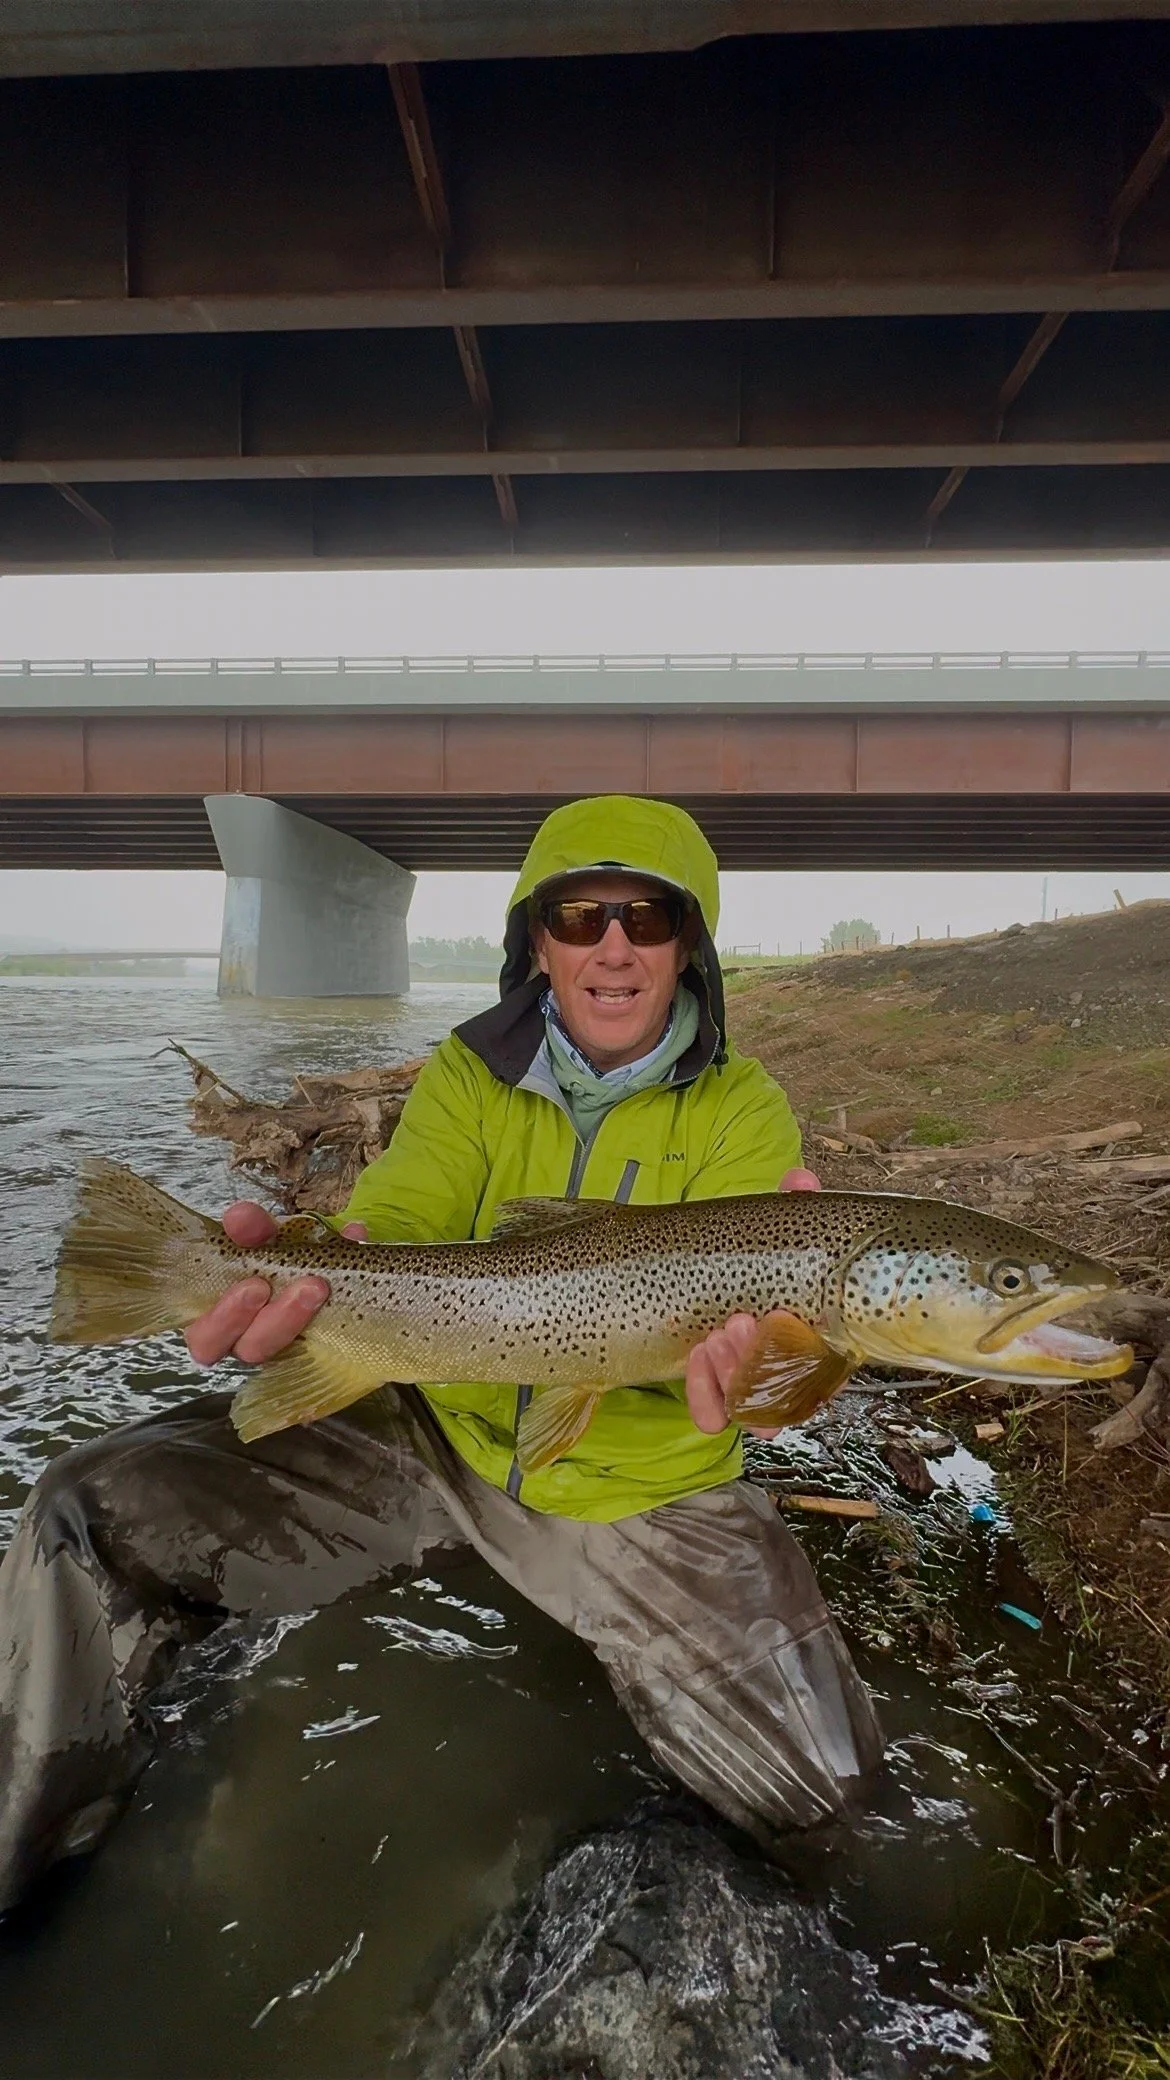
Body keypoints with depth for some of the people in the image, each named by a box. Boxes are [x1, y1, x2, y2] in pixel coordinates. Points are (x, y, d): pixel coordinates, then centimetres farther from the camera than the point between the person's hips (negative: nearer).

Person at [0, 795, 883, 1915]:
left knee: (811, 1776, -11)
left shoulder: (742, 1111, -6)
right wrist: (307, 1267, -40)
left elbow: (731, 1297, -17)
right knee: (98, 1510, -14)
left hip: (642, 1489, 0)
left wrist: (722, 1345, -42)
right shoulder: (470, 1076, -1)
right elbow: (396, 1218, -16)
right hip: (441, 1434, 1)